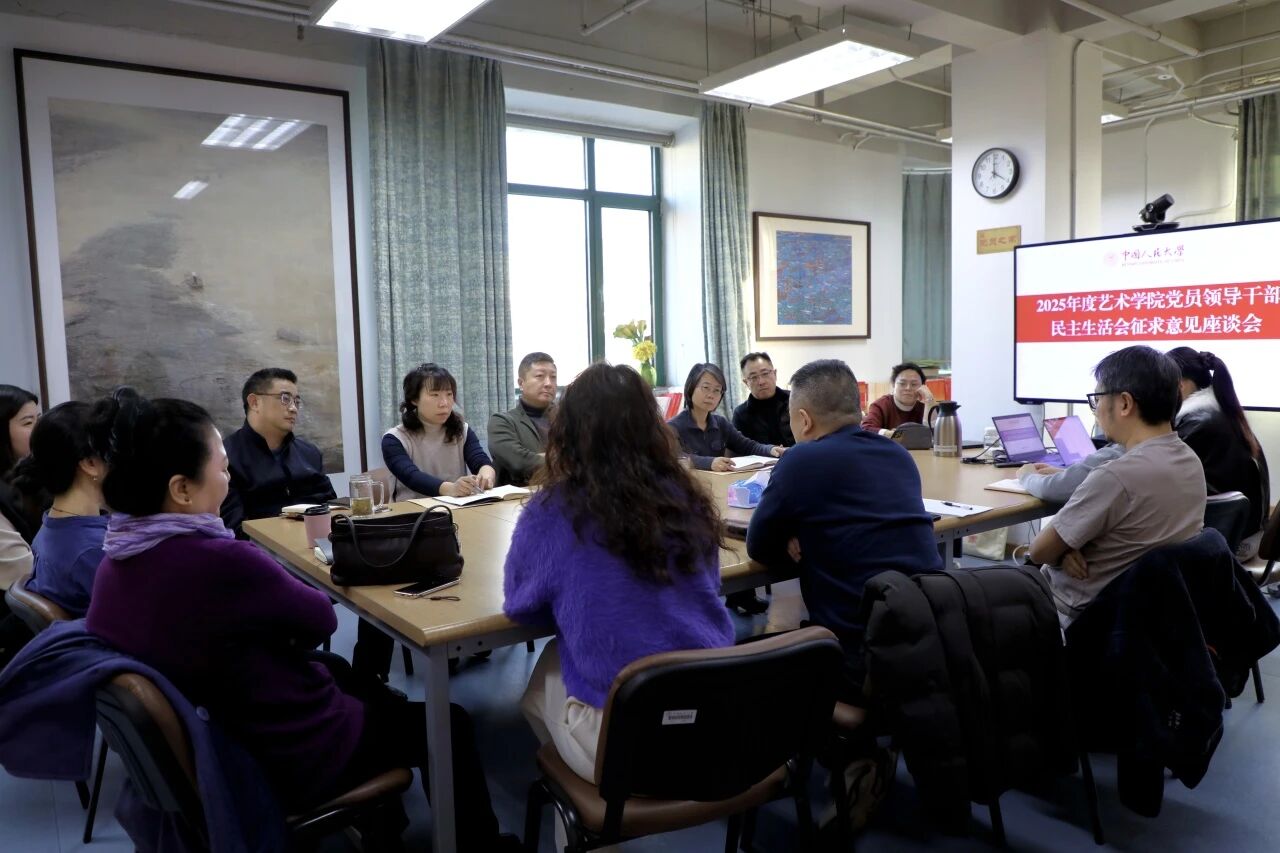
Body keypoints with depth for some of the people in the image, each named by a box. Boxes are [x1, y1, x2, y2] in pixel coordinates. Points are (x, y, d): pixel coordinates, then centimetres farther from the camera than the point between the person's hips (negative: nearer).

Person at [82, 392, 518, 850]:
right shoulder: (219, 562, -34)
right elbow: (321, 620, -17)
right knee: (451, 725, 11)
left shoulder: (114, 565, -8)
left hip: (212, 746, 8)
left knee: (336, 671, 32)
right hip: (293, 760, -8)